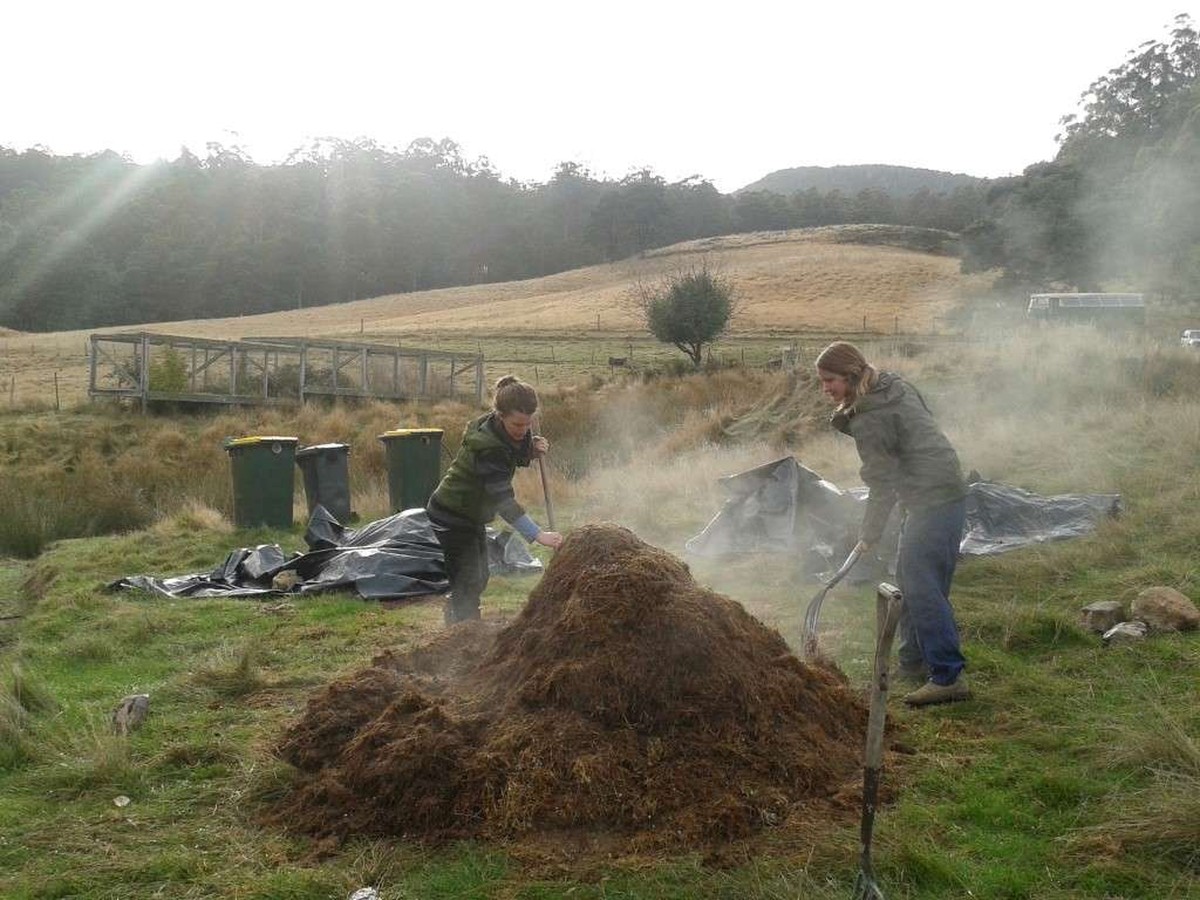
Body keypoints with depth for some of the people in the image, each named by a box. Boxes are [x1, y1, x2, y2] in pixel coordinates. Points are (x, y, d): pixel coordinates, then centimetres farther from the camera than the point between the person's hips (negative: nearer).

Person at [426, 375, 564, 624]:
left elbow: (516, 458, 12)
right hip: (452, 518, -9)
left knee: (478, 579, 16)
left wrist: (533, 449, -12)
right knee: (468, 585, -8)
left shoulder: (512, 431, -9)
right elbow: (503, 499, -40)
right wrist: (538, 535, -49)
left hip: (472, 515, 9)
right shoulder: (487, 447, -34)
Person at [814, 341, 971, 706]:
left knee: (922, 586, -11)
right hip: (944, 489, 11)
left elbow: (882, 483, -14)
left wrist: (869, 536, -4)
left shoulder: (870, 419, -18)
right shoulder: (894, 385, 10)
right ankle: (914, 661, 26)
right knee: (907, 578, 17)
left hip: (934, 500, -11)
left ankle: (949, 676, -8)